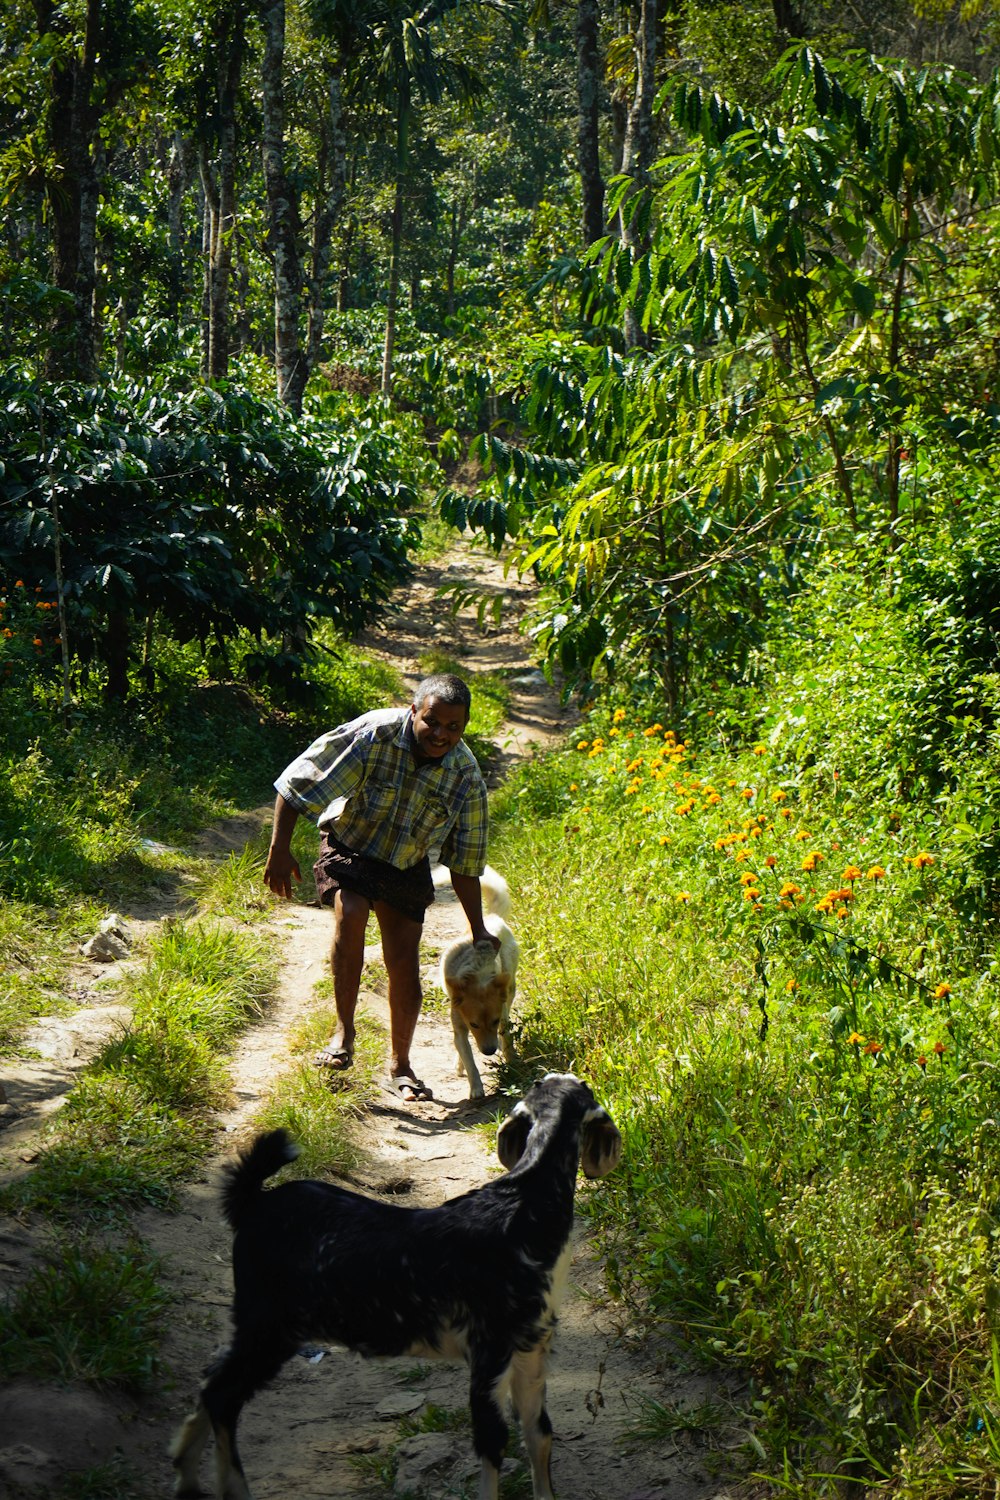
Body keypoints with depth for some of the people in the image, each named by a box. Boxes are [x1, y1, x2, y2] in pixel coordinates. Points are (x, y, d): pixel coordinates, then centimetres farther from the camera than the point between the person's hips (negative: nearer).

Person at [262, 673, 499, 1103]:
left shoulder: (465, 774, -15)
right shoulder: (372, 736, -27)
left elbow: (465, 860, -3)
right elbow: (297, 784, -20)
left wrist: (478, 928, -1)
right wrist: (279, 849, -23)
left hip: (407, 868, 3)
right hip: (349, 849, -3)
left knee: (404, 966, 0)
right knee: (351, 913, -32)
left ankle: (400, 1066, 21)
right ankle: (343, 1031, -20)